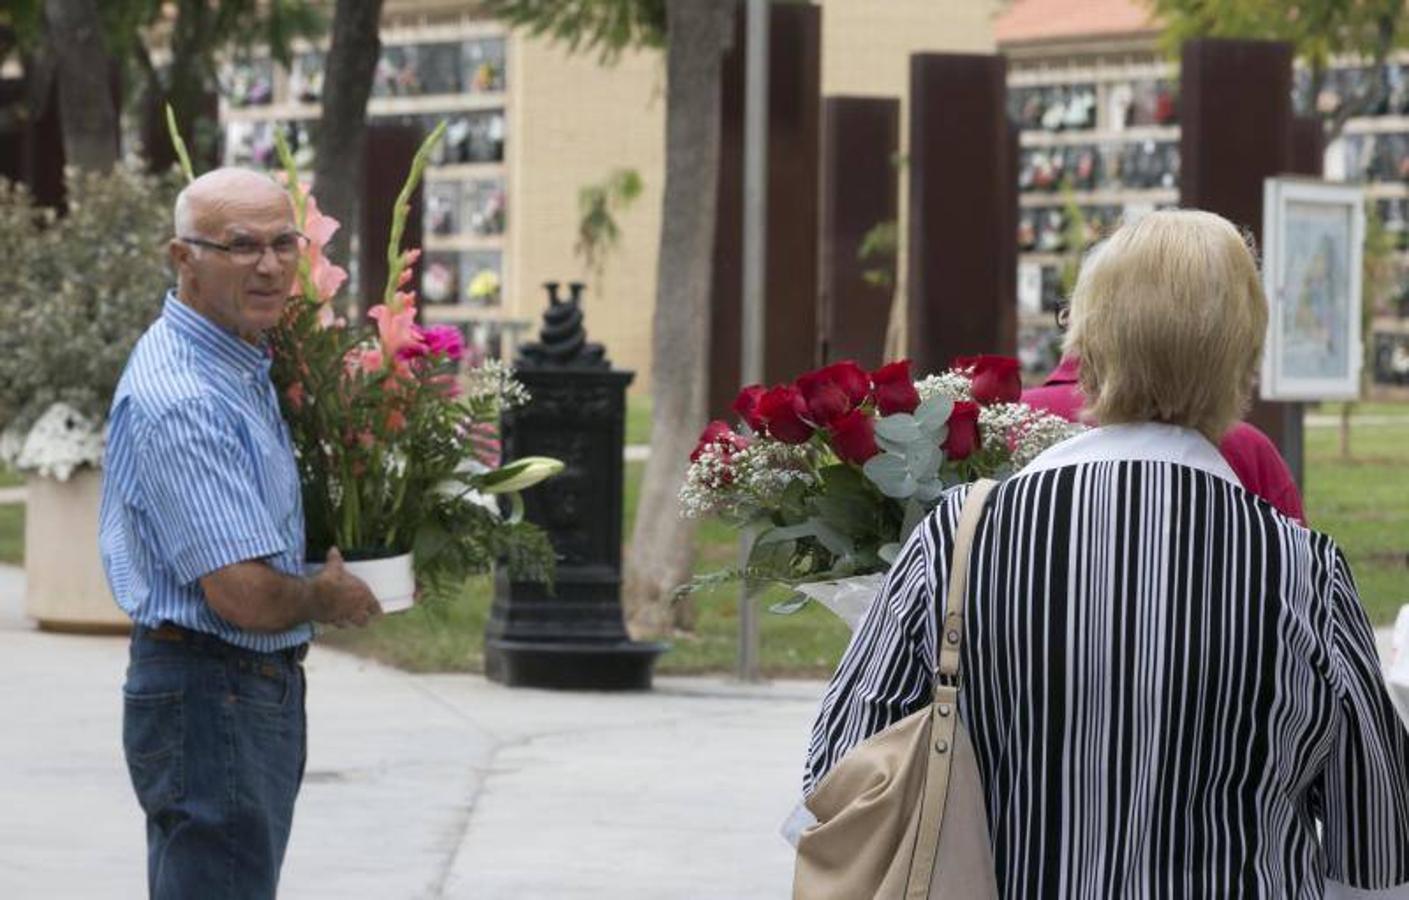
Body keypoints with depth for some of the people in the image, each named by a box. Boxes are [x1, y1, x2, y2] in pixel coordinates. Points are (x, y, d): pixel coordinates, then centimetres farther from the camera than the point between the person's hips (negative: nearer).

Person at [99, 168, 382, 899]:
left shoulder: (243, 365, 10)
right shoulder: (183, 399, -23)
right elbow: (245, 595, -27)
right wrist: (327, 600, -5)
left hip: (262, 692, 11)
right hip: (210, 695, -11)